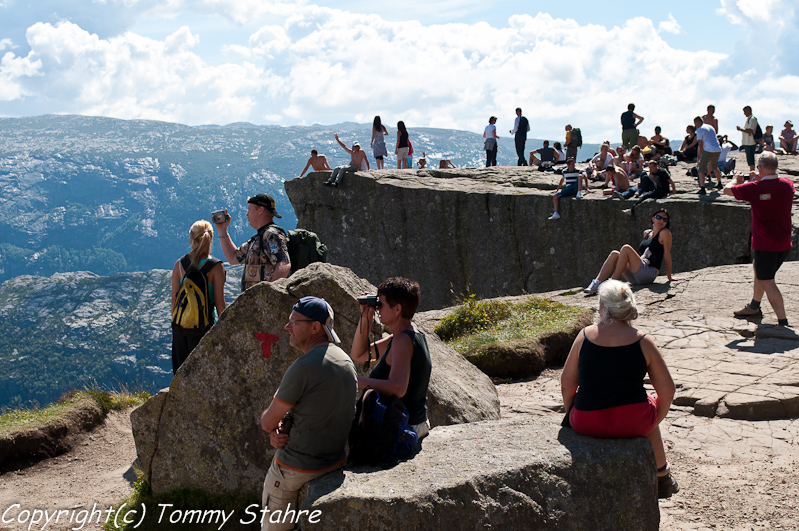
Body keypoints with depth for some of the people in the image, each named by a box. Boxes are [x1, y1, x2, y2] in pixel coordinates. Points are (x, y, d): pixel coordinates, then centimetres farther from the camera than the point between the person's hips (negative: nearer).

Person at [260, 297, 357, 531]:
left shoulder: (303, 368, -26)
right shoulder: (346, 361, 2)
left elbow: (267, 422, -17)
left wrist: (275, 428, 8)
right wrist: (280, 431, -3)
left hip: (296, 467, -8)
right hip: (335, 460, 8)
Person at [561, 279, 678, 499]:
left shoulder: (585, 335, -4)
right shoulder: (643, 342, -7)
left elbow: (567, 384, 2)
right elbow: (667, 390, -2)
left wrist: (572, 415, 20)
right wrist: (656, 419, 16)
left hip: (586, 423, 1)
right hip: (633, 423, 0)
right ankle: (662, 476, 45)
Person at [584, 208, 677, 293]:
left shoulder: (665, 233, -1)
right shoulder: (646, 233, 19)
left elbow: (667, 254, -2)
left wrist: (669, 277, 0)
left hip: (648, 275, -7)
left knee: (626, 248, -21)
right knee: (614, 254, -8)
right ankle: (597, 283, -23)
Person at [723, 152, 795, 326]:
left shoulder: (754, 188, -18)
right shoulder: (787, 184, -2)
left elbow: (727, 189, -2)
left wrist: (737, 179, 18)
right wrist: (761, 180, 23)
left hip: (764, 244, -7)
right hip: (784, 244, 7)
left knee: (767, 281, -6)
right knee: (758, 267, 28)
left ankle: (783, 322, -16)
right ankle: (754, 307, 44)